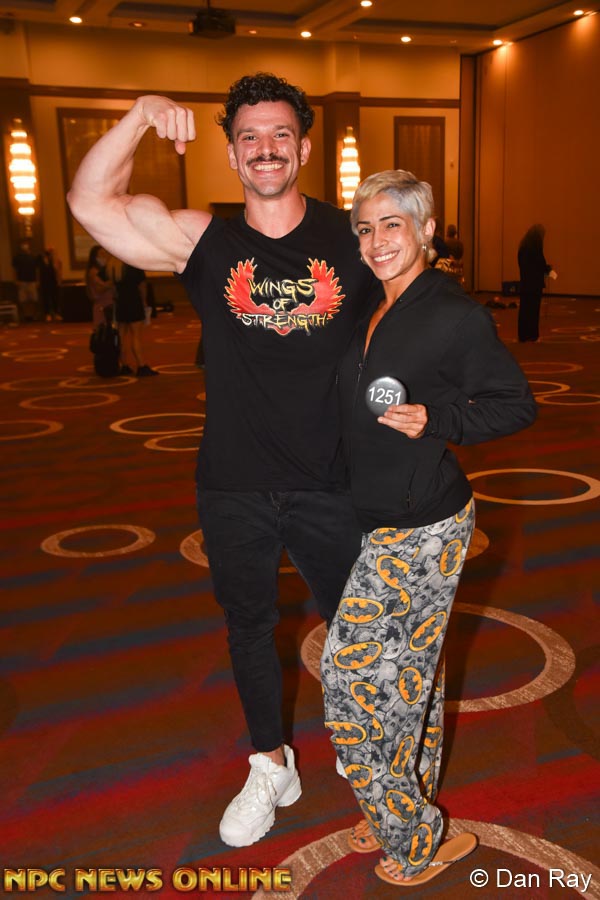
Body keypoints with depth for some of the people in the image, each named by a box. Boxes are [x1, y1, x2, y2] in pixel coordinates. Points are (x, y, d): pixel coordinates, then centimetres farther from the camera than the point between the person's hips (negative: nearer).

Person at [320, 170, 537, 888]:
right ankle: (410, 813, 36)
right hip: (379, 520, 8)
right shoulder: (369, 312, 9)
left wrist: (437, 419, -21)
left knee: (353, 670, -2)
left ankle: (411, 839, 18)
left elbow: (517, 404, -9)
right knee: (410, 669, 18)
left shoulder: (456, 316, -13)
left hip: (419, 530, -7)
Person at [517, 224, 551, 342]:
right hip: (534, 281, -7)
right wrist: (548, 268, 4)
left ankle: (523, 335, 11)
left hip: (525, 280, 7)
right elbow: (540, 263, -16)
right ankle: (532, 334, 6)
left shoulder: (524, 245, 8)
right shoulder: (536, 245, -15)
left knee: (524, 308, 9)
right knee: (533, 308, 1)